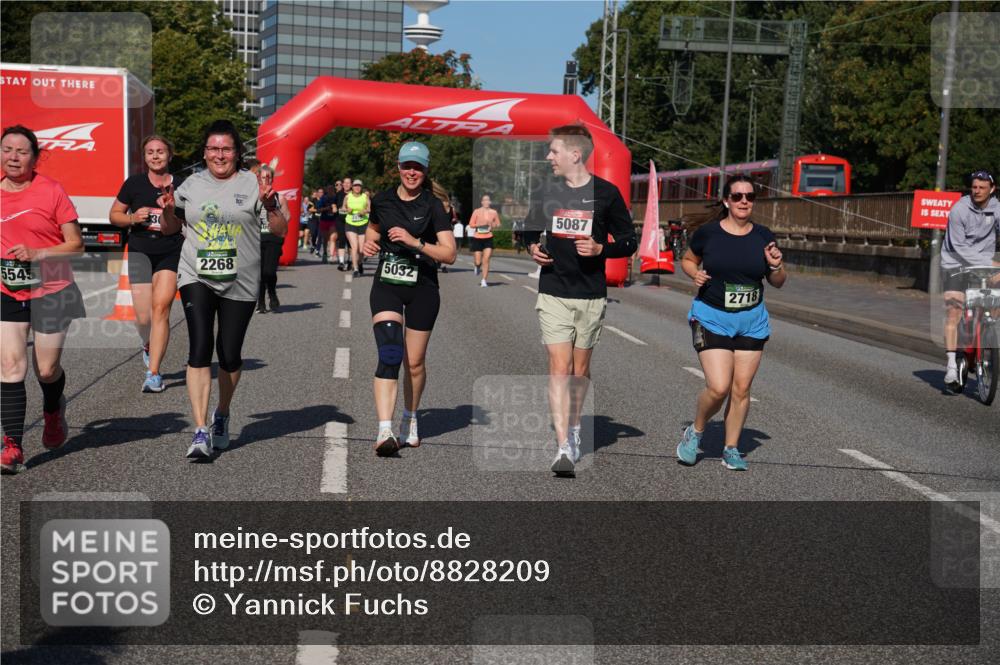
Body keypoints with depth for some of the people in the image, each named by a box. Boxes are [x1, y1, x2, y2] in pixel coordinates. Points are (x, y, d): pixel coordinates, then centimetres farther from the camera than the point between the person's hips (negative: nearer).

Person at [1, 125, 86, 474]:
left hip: (51, 291, -3)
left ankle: (53, 411, 40)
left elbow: (76, 245, -8)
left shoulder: (51, 190, -8)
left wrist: (36, 253, -19)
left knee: (46, 370, 5)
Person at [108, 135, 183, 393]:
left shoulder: (181, 186, 5)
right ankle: (148, 346, 35)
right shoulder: (134, 183, 6)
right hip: (140, 252, 1)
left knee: (161, 308, -15)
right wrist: (133, 218, -7)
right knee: (144, 317, -2)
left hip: (171, 253, -1)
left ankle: (153, 374, -12)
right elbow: (114, 215, 13)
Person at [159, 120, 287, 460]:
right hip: (197, 278, 1)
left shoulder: (252, 184, 1)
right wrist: (168, 208, 1)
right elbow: (172, 227, 21)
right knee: (199, 349, -14)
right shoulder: (192, 185, 10)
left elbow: (281, 230, -1)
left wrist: (269, 204, -18)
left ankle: (222, 415, 33)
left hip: (239, 283, -1)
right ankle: (201, 432, -14)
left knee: (229, 354, 6)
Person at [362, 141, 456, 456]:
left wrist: (415, 242, -23)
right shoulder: (382, 200, 4)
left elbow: (449, 254, -11)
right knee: (389, 355, -18)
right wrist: (368, 243, 2)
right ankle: (385, 432, -24)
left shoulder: (433, 206, -5)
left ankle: (410, 421, 34)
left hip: (422, 289, -1)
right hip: (386, 285, 1)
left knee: (414, 363, 8)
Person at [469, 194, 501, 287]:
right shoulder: (477, 211, -2)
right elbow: (471, 224, -1)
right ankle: (477, 266, 40)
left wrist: (493, 226, -5)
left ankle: (484, 281, -4)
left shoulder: (493, 212, 4)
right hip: (477, 238, -1)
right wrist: (479, 225, -16)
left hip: (488, 238, 1)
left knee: (486, 260, -10)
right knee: (478, 261, 1)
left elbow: (498, 224, 15)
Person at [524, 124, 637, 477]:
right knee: (559, 369, -9)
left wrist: (600, 249, -16)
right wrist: (533, 248, 2)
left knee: (580, 370, 11)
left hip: (591, 295, -1)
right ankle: (564, 448, -11)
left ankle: (573, 430, 33)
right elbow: (531, 228, 23)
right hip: (553, 293, 1)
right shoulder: (548, 191, 6)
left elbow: (628, 242, 2)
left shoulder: (606, 193, -3)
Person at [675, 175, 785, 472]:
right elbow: (687, 260, 12)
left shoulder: (763, 236, 2)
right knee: (718, 388, -13)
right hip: (712, 318, -3)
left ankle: (731, 449, 21)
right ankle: (695, 432, 16)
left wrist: (776, 266, -11)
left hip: (752, 321, 3)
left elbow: (778, 283, 10)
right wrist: (695, 274, -9)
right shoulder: (707, 232, -6)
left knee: (741, 388, 5)